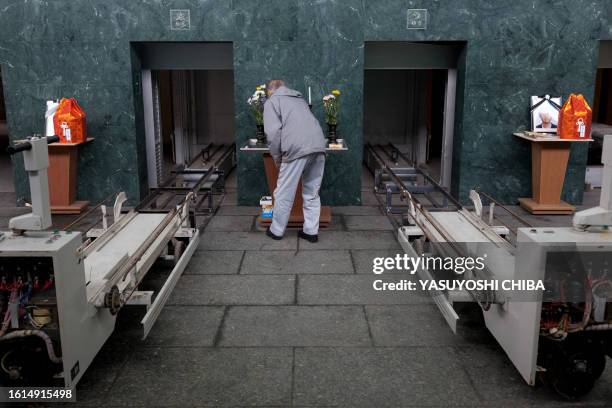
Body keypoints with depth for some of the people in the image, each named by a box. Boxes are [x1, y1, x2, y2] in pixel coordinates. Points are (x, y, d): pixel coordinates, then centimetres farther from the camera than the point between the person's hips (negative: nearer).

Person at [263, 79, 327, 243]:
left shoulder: (272, 101, 12)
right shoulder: (299, 99, 32)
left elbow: (273, 132, -3)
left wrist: (277, 159, 6)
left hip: (297, 149, -6)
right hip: (319, 146, 6)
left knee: (284, 194, 8)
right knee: (312, 193, 16)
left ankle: (276, 231, 20)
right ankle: (311, 231, 20)